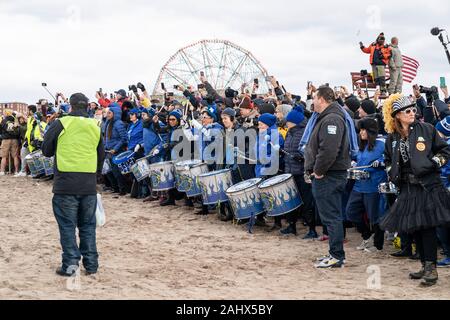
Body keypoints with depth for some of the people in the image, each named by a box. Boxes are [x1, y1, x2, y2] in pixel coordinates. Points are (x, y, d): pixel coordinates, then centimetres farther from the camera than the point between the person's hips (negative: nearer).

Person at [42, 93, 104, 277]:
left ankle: (70, 264, 0)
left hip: (66, 184, -3)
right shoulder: (95, 127, 10)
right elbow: (101, 157, 16)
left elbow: (46, 150, 5)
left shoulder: (61, 124, -3)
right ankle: (91, 264, 13)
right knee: (88, 225, 11)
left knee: (67, 225, 3)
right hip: (89, 185, 3)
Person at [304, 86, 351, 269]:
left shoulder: (332, 119, -17)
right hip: (325, 176, 11)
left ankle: (337, 257, -2)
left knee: (332, 217, -6)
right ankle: (335, 254, 21)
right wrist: (315, 170, 16)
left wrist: (319, 170, -20)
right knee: (331, 216, 14)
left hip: (328, 177, -11)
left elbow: (329, 149, -28)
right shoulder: (326, 118, 18)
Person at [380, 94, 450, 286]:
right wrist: (392, 174, 10)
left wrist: (434, 163, -11)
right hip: (407, 188, 5)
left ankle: (431, 267, -5)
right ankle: (425, 266, 18)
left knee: (427, 226, -10)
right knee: (413, 228, 7)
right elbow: (388, 160, 27)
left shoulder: (426, 129, -1)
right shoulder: (392, 137, 11)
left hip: (429, 185, -5)